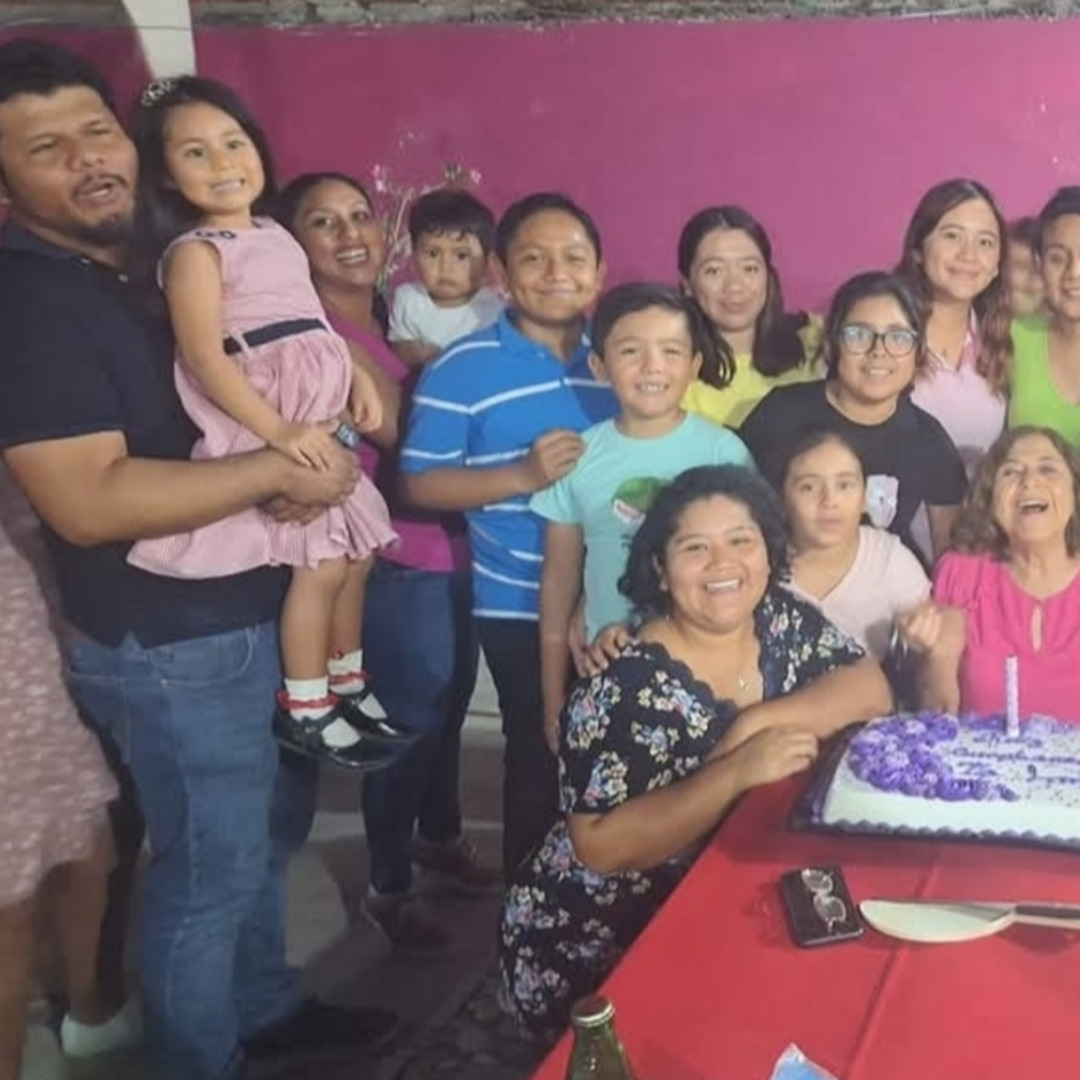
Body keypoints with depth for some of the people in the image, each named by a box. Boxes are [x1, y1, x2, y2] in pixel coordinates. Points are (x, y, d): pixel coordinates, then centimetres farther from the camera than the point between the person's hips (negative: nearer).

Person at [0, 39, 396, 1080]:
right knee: (210, 867, 6)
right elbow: (89, 500, -30)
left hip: (246, 616, 9)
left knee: (274, 823, 23)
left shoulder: (145, 268, 8)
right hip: (170, 649, -9)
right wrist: (278, 470, -23)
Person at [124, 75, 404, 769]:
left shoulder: (275, 235, 14)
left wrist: (360, 381, 7)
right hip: (263, 432, -8)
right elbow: (205, 359, -21)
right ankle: (304, 708, 6)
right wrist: (278, 431, -28)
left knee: (358, 553, 13)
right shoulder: (194, 252, -12)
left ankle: (347, 682, 29)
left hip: (320, 422, 9)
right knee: (322, 563, -9)